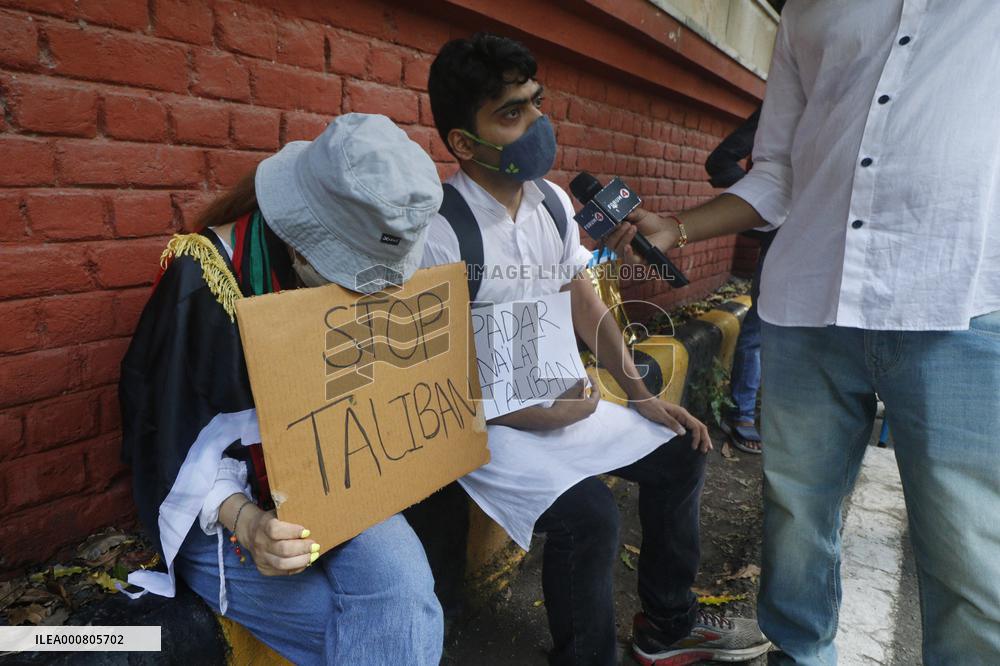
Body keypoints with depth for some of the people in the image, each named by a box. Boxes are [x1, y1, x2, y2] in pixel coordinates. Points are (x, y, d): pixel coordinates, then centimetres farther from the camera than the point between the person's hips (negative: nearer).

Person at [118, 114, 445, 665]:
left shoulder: (360, 272, -2)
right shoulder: (201, 280, -18)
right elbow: (178, 443, -13)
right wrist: (243, 521, -29)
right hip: (224, 514, -3)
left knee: (400, 584, -26)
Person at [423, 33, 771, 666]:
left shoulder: (553, 201, 2)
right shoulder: (439, 231, -21)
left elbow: (587, 305, 10)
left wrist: (642, 395, 3)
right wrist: (543, 416, -15)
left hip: (560, 399, 8)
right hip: (482, 424, -8)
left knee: (680, 452, 8)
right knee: (589, 515, -28)